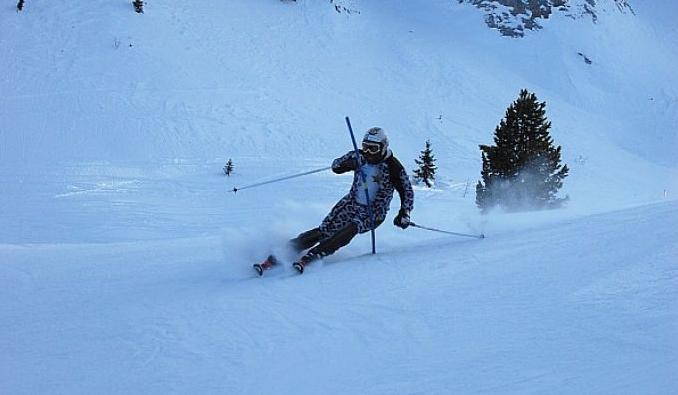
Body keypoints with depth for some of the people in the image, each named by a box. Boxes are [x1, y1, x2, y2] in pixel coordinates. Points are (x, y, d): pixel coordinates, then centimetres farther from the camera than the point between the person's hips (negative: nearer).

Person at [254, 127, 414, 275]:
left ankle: (309, 258, -35)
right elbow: (336, 166, -6)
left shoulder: (393, 167, -13)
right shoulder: (360, 156, -3)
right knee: (325, 231, -12)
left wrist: (404, 214, -21)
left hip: (374, 212, -3)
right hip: (351, 203, 3)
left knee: (350, 230, -31)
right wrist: (349, 163, -28)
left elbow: (407, 192, -7)